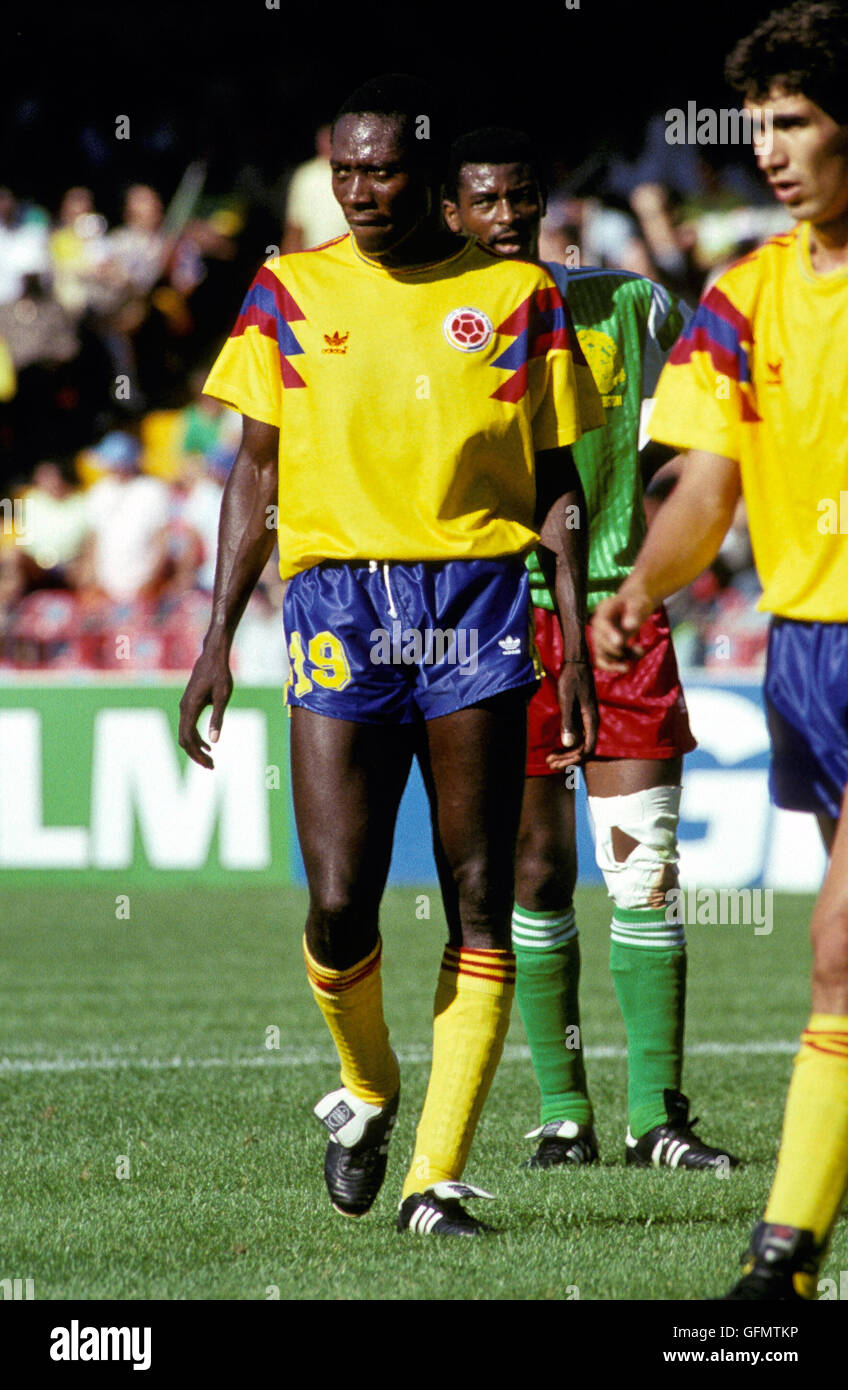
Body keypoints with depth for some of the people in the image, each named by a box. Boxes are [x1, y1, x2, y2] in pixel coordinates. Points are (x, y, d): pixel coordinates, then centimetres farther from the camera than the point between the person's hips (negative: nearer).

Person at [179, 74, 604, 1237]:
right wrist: (218, 642, 4)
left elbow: (556, 481, 10)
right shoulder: (291, 294, 8)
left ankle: (438, 1176, 1)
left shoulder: (516, 299, 7)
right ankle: (366, 1091, 22)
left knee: (481, 904, -4)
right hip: (338, 602, 0)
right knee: (340, 904, -8)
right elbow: (255, 473, 10)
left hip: (480, 607, 0)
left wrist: (578, 645, 2)